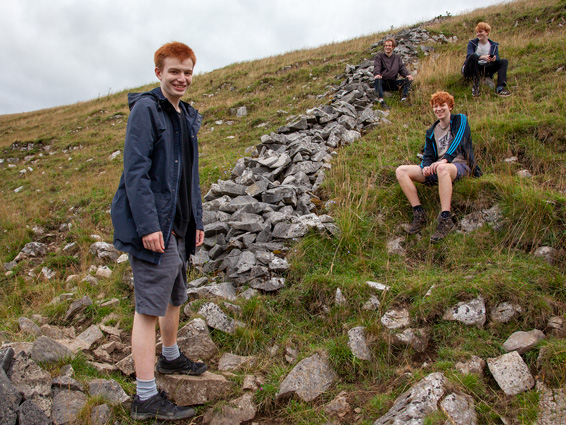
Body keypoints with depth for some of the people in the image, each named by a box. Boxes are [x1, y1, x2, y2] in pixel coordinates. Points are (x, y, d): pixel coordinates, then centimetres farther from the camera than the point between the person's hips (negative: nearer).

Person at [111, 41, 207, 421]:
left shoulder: (188, 117, 17)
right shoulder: (146, 109, -9)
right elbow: (135, 170, -17)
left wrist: (197, 221, 17)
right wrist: (148, 225, -23)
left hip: (179, 226, 9)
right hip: (154, 227, -9)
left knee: (175, 297, 21)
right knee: (149, 308, -4)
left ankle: (171, 357, 42)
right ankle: (146, 397, 4)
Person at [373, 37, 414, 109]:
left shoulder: (397, 57, 22)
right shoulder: (379, 56, 12)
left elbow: (402, 68, 10)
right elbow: (377, 67, -7)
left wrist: (407, 74, -14)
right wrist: (377, 74, -32)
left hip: (392, 83, 3)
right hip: (382, 82, -3)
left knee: (409, 80, -15)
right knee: (377, 80, -37)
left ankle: (404, 99, -31)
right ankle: (381, 100, -51)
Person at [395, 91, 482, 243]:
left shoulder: (460, 120, 8)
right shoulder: (431, 132, 23)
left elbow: (458, 142, -10)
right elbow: (428, 155, 13)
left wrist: (444, 160, -28)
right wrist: (426, 166, -13)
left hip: (460, 165, -6)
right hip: (437, 169, 6)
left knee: (442, 168, -43)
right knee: (401, 171, -13)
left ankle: (445, 219, -44)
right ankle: (419, 214, -22)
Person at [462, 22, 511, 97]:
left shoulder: (494, 45, 10)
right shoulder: (472, 43, 0)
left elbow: (497, 58, -5)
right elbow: (469, 56, -19)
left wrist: (494, 58, -31)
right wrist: (482, 57, -36)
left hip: (484, 70, 4)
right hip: (471, 70, -4)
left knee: (504, 62, -12)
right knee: (473, 56, -32)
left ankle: (500, 88, -32)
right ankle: (475, 85, -31)